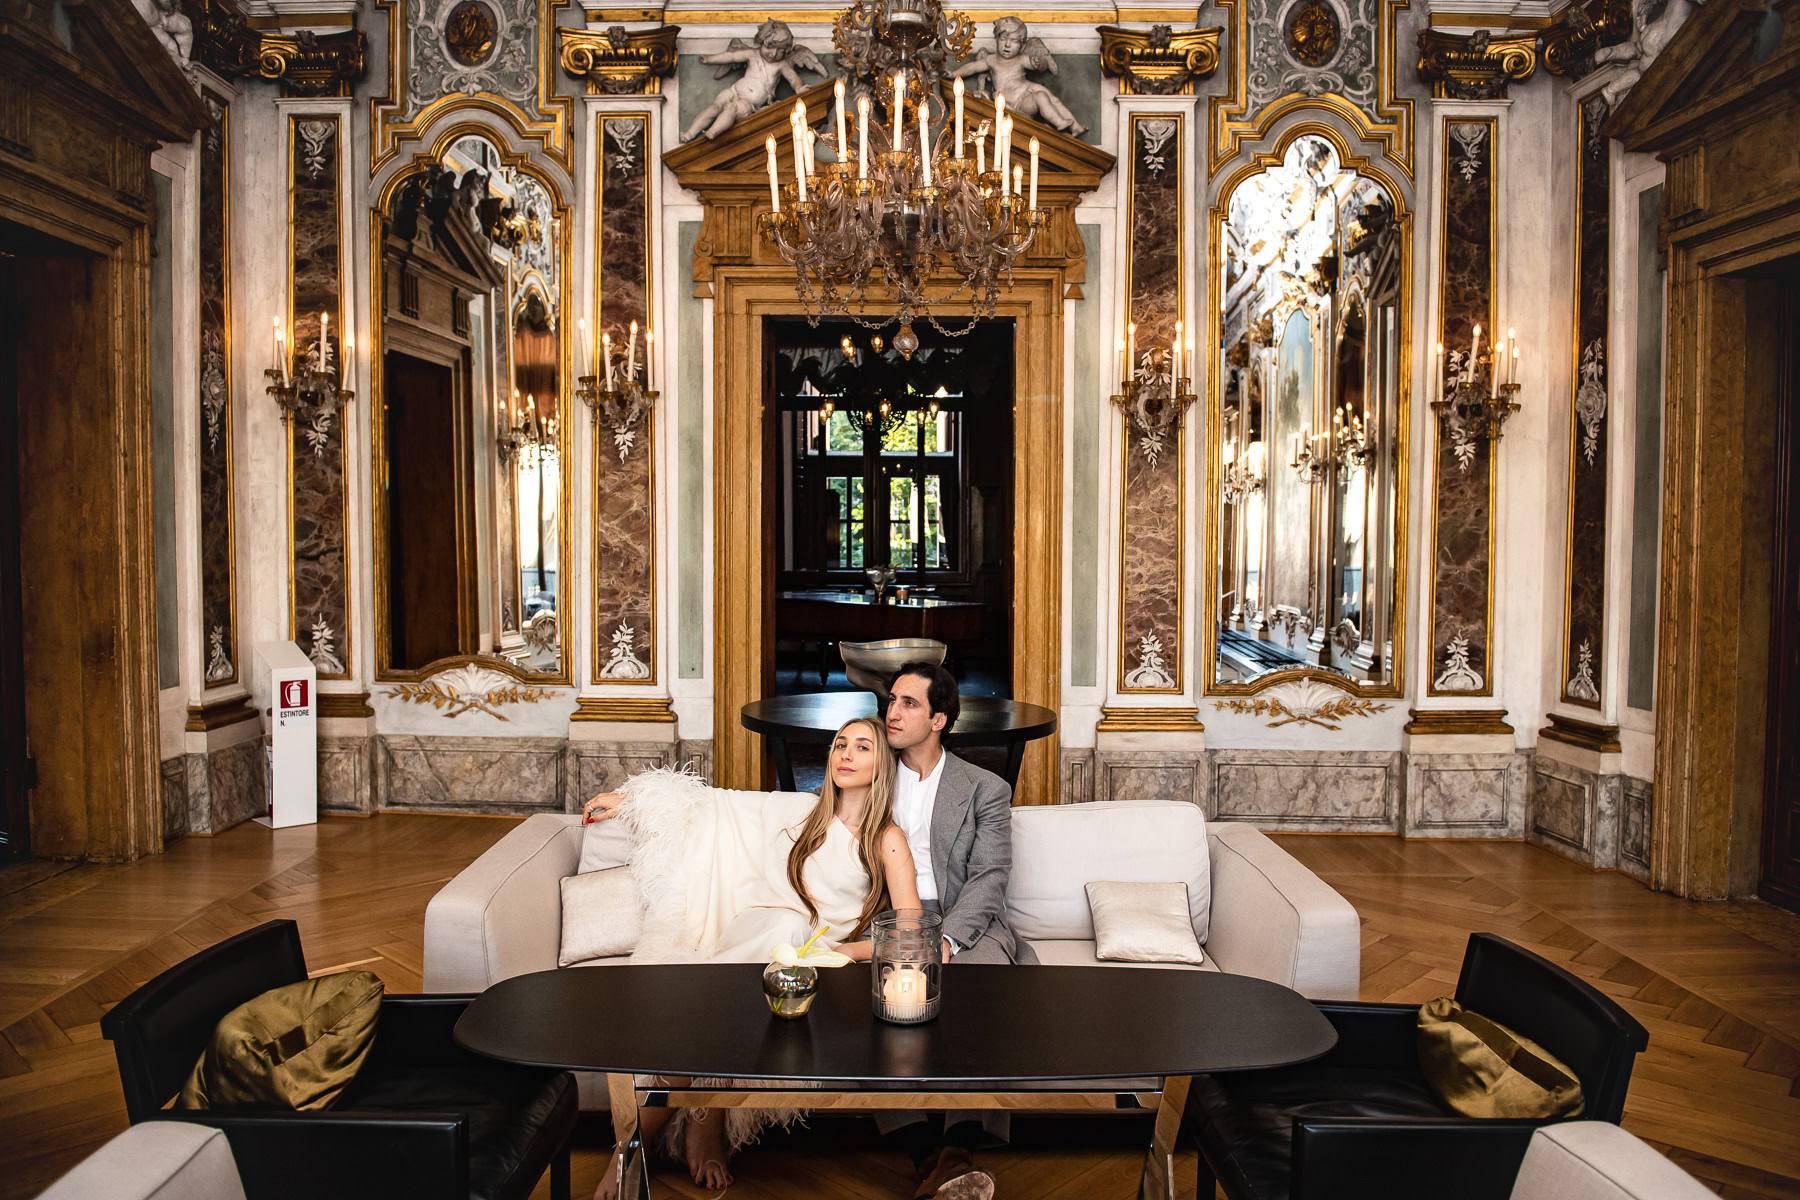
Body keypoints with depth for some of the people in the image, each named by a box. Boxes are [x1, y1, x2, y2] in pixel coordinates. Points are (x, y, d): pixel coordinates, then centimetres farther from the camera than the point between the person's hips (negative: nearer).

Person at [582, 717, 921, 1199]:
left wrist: (847, 950, -18)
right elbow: (721, 807, 21)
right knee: (786, 922, -35)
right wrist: (627, 799, 24)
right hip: (759, 929, 2)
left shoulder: (888, 840, 6)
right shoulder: (804, 813, 16)